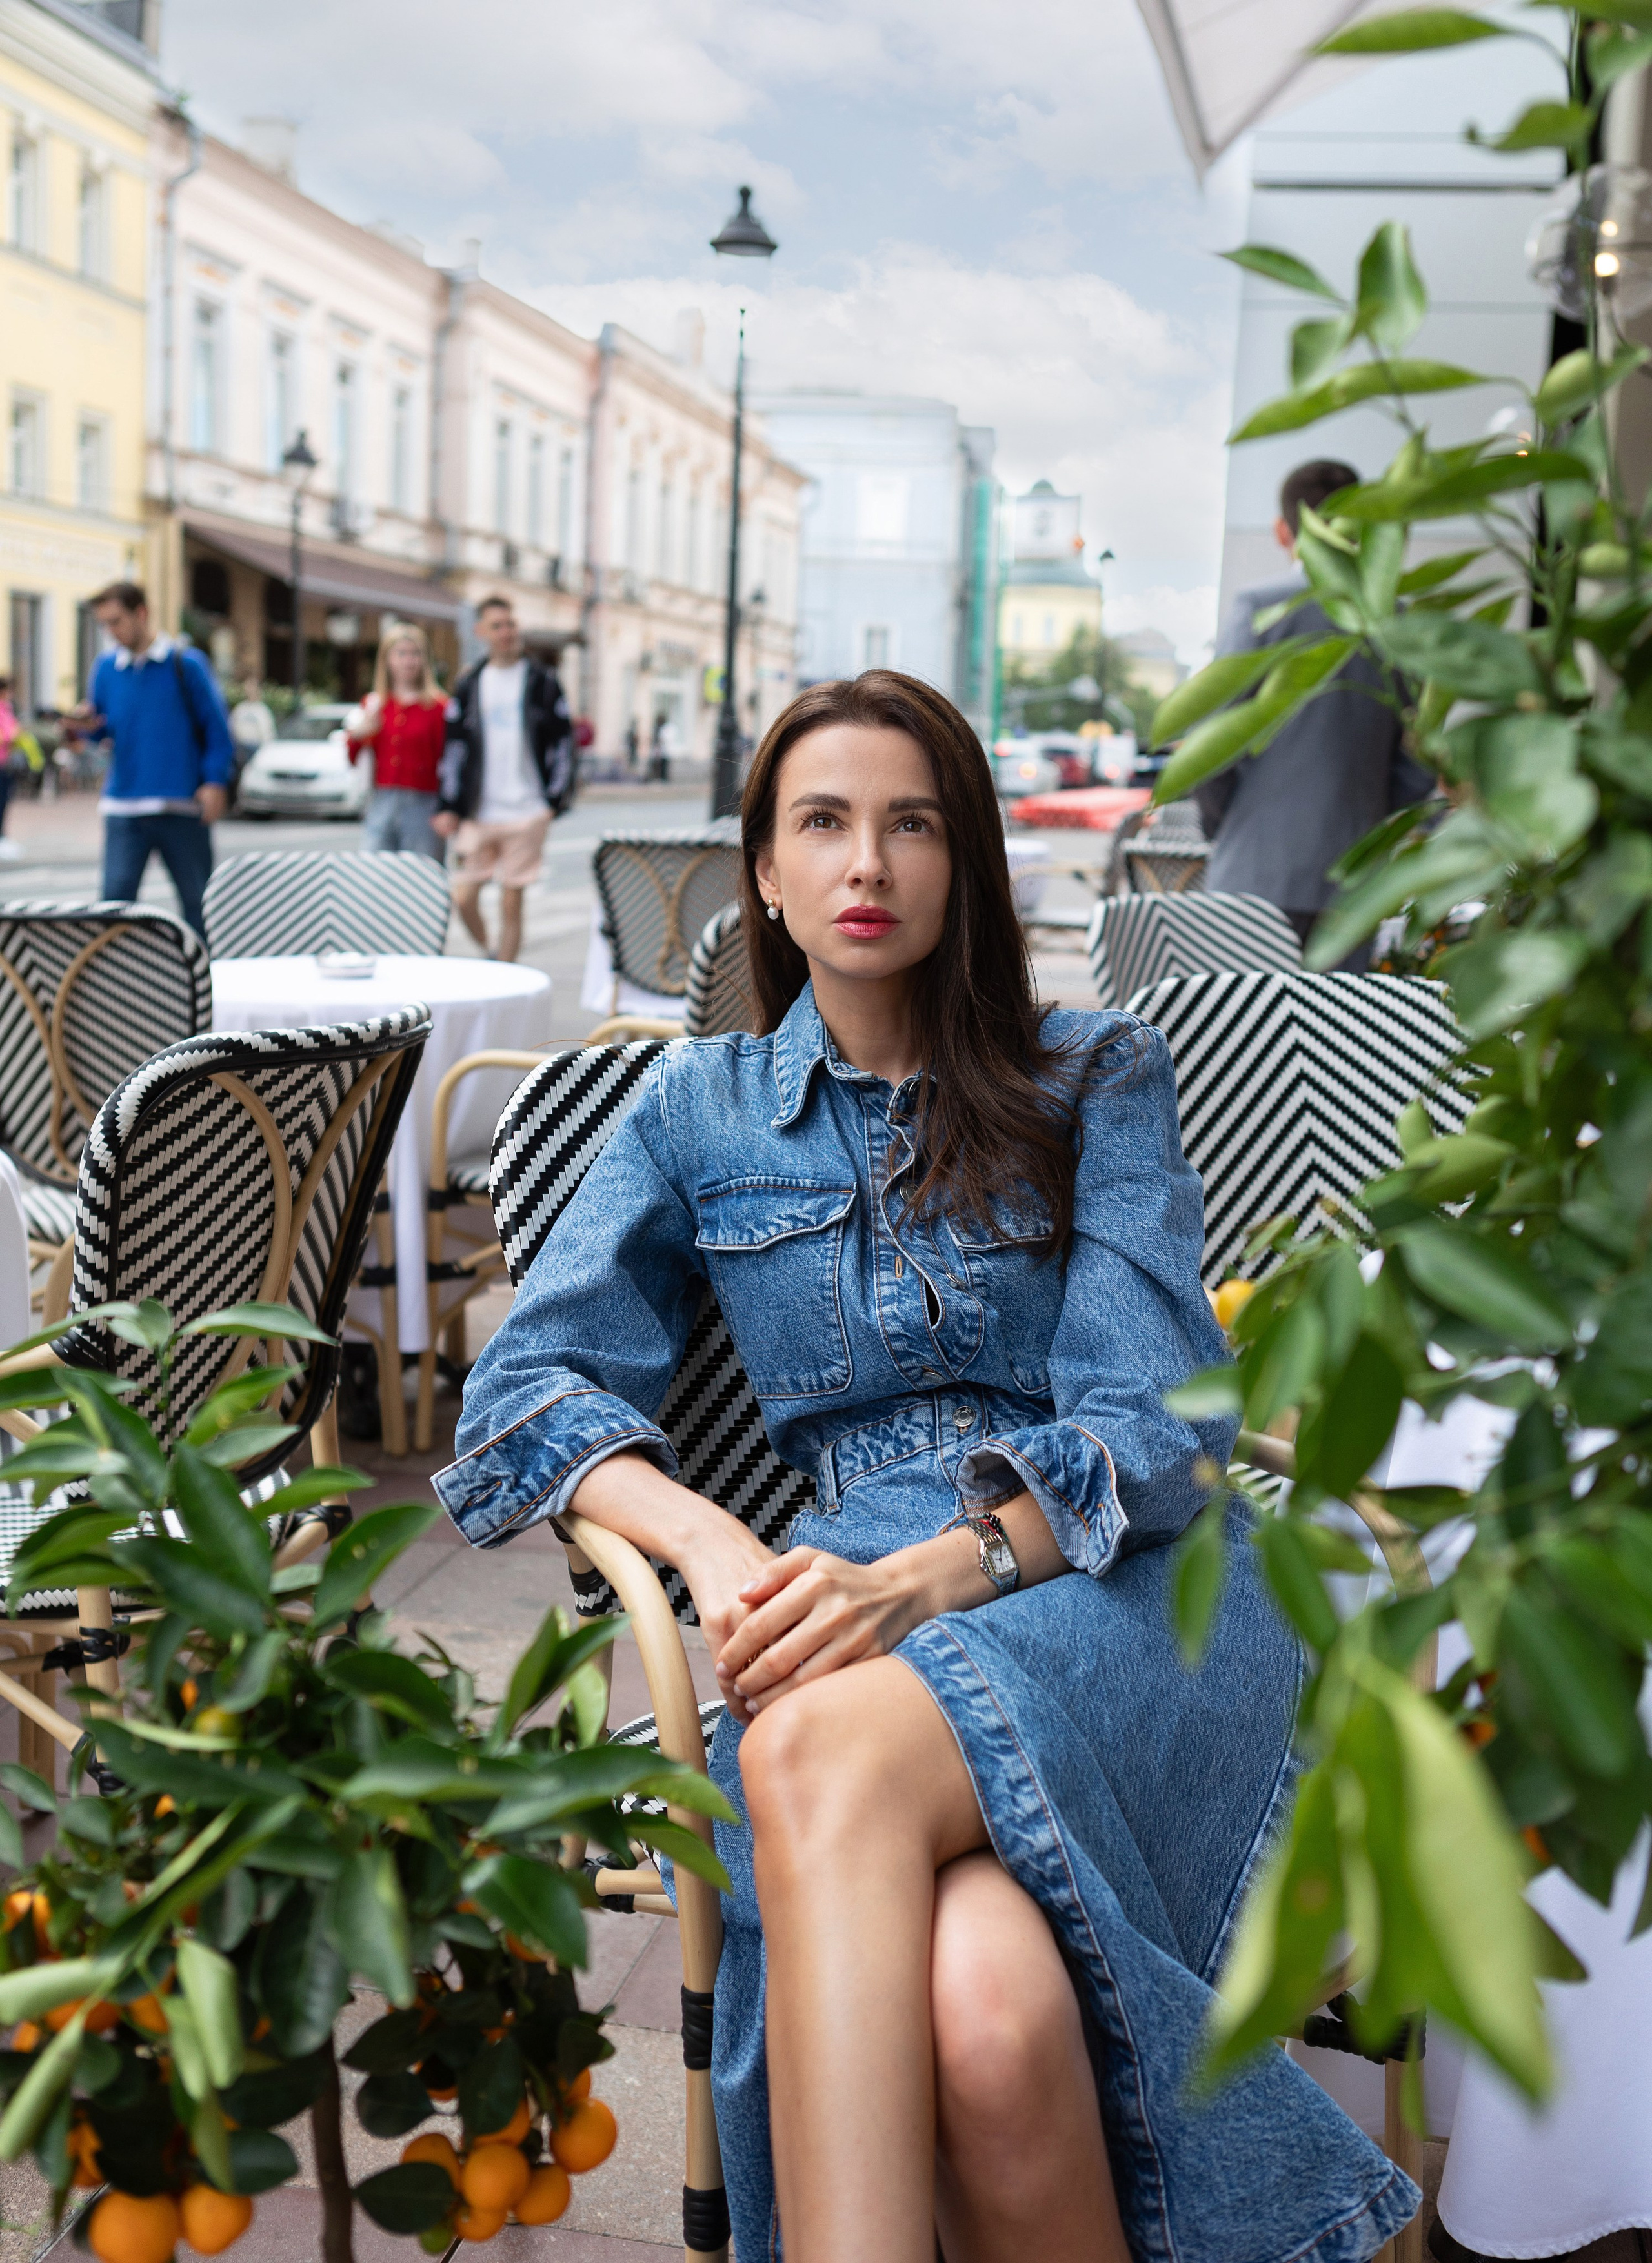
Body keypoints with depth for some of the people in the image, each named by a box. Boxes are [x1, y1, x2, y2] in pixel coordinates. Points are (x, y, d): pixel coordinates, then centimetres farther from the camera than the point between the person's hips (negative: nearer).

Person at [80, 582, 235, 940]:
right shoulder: (107, 667, 9)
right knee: (116, 897, -6)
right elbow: (105, 727, 17)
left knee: (197, 899, 7)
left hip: (182, 806, -2)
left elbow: (216, 727, -1)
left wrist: (216, 782, -10)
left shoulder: (185, 663, -1)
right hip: (123, 806, 2)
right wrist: (88, 725, -6)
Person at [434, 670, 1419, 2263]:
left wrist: (937, 1573, -21)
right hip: (860, 1585, 1)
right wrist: (718, 1549, -13)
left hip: (1116, 1585, -1)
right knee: (982, 2008, -37)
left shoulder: (1098, 1084, 12)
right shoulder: (700, 1107, 18)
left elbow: (1153, 1421, 0)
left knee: (826, 1753, -38)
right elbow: (532, 1380, 8)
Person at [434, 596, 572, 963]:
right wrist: (447, 806, 3)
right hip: (477, 812, 2)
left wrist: (557, 796, -3)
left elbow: (563, 739, 5)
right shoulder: (469, 685, 10)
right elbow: (455, 747, 10)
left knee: (511, 902, -2)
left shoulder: (542, 681, 4)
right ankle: (490, 955, 25)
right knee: (463, 898, -2)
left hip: (526, 812, -2)